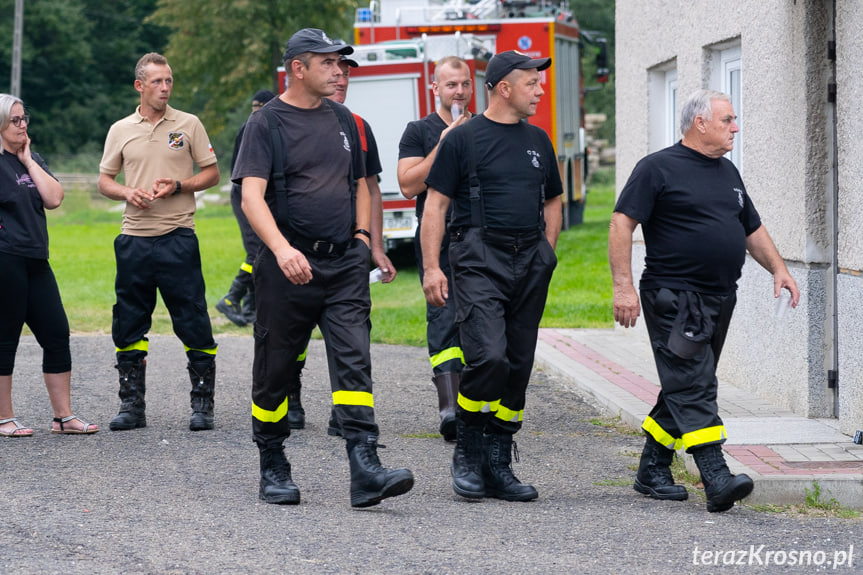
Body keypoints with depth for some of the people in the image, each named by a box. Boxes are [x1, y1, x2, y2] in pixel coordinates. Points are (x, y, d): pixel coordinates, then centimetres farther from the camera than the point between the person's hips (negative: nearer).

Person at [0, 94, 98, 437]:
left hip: (35, 260, 8)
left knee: (57, 334, 5)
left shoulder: (31, 159, 16)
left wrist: (29, 161, 2)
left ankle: (63, 417, 11)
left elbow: (53, 198, 4)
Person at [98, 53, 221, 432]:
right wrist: (127, 193, -7)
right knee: (129, 324, 5)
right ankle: (132, 404, 14)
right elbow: (104, 180, 14)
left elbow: (211, 173, 6)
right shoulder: (120, 130, 9)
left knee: (193, 323, -4)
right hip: (134, 238, 3)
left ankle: (203, 404, 4)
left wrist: (178, 186, -11)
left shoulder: (188, 124, 4)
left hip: (178, 237, -2)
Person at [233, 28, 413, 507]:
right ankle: (273, 470, 21)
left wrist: (362, 233, 11)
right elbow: (252, 197, -16)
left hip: (345, 263, 4)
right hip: (290, 265, -4)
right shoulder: (267, 124, -5)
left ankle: (365, 471, -18)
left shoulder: (342, 120, 14)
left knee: (354, 362, -9)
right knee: (276, 368, 6)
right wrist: (281, 248, -32)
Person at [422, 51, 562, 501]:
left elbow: (552, 201, 26)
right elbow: (435, 204, -3)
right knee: (488, 356, -19)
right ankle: (466, 454, -3)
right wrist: (431, 268, -11)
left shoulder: (537, 141, 16)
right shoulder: (464, 139, -1)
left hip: (529, 265, 6)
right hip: (480, 261, -6)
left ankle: (498, 465, 11)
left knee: (518, 366, 4)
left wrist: (546, 254, 13)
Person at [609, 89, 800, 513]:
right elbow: (622, 224, -10)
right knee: (693, 387, -13)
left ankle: (652, 470, 22)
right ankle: (716, 479, -21)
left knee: (687, 387, 11)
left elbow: (752, 228, 28)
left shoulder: (727, 173, 18)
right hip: (674, 298, -8)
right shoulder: (658, 168, -5)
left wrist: (777, 268, 14)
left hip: (719, 298, 8)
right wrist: (623, 286, -17)